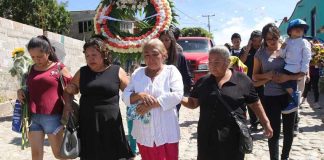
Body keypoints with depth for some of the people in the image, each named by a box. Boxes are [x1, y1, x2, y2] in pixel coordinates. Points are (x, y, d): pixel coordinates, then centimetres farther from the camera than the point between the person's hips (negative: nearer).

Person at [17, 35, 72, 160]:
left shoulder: (59, 68, -5)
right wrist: (21, 92, 4)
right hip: (33, 117, 5)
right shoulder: (32, 69, 10)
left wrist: (66, 114, -8)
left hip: (53, 117, -4)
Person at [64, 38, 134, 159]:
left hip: (110, 124, -2)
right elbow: (70, 90, 23)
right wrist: (69, 89, 1)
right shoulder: (82, 72, 8)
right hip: (87, 124, 3)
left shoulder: (117, 71, 0)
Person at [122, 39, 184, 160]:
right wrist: (139, 95, -17)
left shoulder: (171, 70, -4)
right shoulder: (137, 73, 7)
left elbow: (177, 95, -16)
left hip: (166, 133, -3)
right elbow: (125, 96, 3)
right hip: (143, 133, 3)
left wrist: (151, 104, -20)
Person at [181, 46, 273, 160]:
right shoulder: (202, 82, 5)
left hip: (234, 136, -2)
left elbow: (255, 104, 6)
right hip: (207, 136, 2)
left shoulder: (242, 80, -2)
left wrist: (266, 123, 5)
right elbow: (193, 103, 7)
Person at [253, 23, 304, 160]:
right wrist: (267, 75, -15)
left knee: (289, 130, 15)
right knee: (274, 132, 4)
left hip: (289, 95, 2)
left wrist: (288, 77, -20)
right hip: (270, 97, -1)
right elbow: (255, 76, 4)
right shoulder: (260, 53, -2)